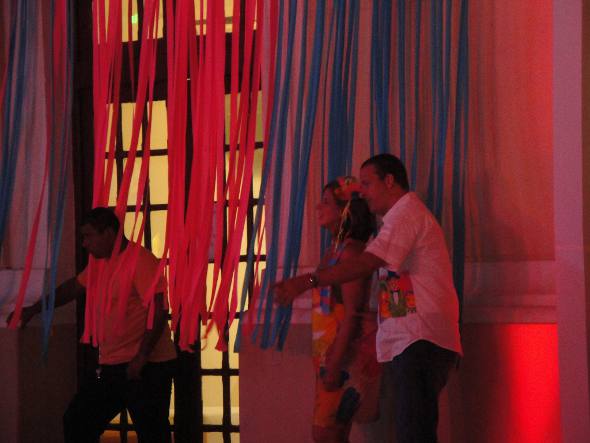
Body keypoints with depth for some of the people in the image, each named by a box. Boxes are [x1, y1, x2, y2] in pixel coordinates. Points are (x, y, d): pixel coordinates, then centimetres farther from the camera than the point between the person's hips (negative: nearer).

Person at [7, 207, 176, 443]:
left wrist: (141, 357, -23)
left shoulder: (140, 260, -14)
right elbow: (72, 287, 28)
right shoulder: (101, 262, 14)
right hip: (111, 367, 9)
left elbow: (159, 311, -20)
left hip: (147, 367, -9)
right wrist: (32, 310, 31)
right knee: (76, 421, 9)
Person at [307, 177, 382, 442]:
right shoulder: (334, 250, 15)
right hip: (329, 351, 9)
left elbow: (352, 314, -18)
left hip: (347, 350, -9)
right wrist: (327, 361, 14)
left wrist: (335, 364, -22)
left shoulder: (351, 251, -12)